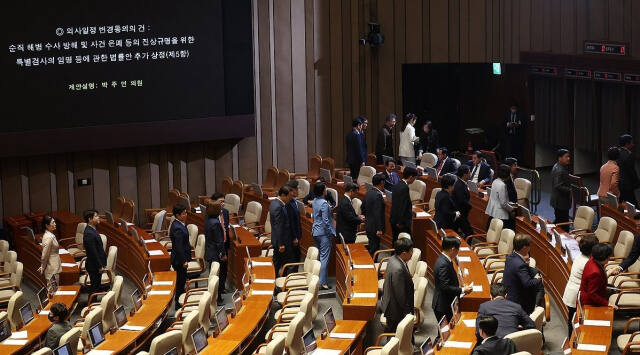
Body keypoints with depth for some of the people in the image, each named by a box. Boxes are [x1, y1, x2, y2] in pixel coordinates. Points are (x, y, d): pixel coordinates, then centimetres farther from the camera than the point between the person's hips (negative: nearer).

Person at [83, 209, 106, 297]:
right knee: (94, 287, 1)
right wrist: (100, 266, -18)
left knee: (96, 286, 18)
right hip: (94, 266, -10)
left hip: (97, 265, 10)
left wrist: (101, 264, 17)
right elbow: (93, 252, -24)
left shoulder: (92, 230, 7)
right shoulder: (89, 233, -25)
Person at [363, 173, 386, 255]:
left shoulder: (369, 192, 6)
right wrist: (379, 229, -23)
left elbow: (363, 208, 18)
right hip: (374, 228, -9)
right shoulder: (378, 195, -23)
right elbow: (378, 214, -25)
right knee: (374, 248, -2)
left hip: (368, 225, 9)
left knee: (370, 247, 19)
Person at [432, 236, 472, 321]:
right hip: (443, 306, -10)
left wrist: (461, 287, 7)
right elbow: (445, 287, -25)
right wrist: (462, 290, -17)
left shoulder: (444, 260, 6)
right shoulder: (443, 264, -24)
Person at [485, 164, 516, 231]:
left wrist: (509, 204, 17)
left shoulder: (495, 182, 7)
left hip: (492, 212, 10)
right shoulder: (502, 185, -20)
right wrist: (512, 209, -5)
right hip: (500, 214, -10)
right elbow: (503, 203, -19)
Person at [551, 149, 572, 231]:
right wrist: (570, 191, -25)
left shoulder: (558, 167, 11)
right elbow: (558, 186, -27)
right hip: (560, 202, -11)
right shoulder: (559, 170, -22)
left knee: (558, 221, 19)